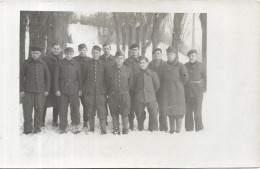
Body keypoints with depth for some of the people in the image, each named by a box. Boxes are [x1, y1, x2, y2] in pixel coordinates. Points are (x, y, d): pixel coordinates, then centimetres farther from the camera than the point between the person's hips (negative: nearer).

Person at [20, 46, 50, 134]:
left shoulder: (43, 64, 7)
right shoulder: (26, 63, 4)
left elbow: (47, 77, 12)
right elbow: (21, 76, 6)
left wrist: (47, 90, 5)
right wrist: (21, 89, -1)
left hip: (40, 91, 1)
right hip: (28, 91, -1)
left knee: (39, 110, 2)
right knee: (27, 110, -1)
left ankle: (37, 128, 15)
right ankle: (27, 129, 9)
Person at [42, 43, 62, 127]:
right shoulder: (46, 59, -1)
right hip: (48, 85, -2)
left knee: (57, 104, 8)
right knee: (45, 103, -1)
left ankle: (55, 121, 19)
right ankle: (42, 121, 10)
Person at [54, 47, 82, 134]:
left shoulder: (76, 63, 6)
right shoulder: (60, 63, 4)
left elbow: (79, 77, 9)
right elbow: (56, 77, 4)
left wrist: (80, 89, 5)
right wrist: (57, 89, -2)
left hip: (74, 89, 0)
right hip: (63, 90, 0)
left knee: (75, 108, -3)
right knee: (63, 109, 3)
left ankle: (76, 126, 7)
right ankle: (63, 128, 12)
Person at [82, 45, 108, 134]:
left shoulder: (103, 65, 6)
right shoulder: (87, 64, 8)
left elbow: (107, 78, 8)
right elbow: (83, 78, 9)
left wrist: (106, 90, 3)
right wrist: (83, 89, 3)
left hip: (101, 91, -1)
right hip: (89, 91, 1)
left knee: (102, 111, -6)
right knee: (90, 111, 7)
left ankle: (103, 130, -1)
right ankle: (91, 129, 17)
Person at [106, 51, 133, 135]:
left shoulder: (128, 70, 2)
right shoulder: (110, 70, 2)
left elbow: (130, 83, 11)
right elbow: (107, 82, 11)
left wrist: (126, 90, 11)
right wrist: (111, 91, 10)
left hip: (124, 95, -1)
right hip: (113, 95, 1)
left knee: (125, 113, -2)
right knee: (114, 113, 6)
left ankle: (125, 129, 12)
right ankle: (115, 129, 17)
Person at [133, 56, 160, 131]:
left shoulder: (152, 73, 4)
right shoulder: (136, 75, 8)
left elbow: (157, 85, 9)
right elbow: (133, 86, 16)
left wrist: (151, 92, 12)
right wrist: (138, 93, 9)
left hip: (151, 98, -1)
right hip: (139, 99, 2)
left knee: (154, 114, -8)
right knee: (139, 116, 7)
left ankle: (154, 130, 2)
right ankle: (140, 130, 19)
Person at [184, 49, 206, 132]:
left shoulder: (200, 66, -2)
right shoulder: (185, 66, 7)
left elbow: (206, 78, 5)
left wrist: (203, 89, 1)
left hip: (197, 93, -3)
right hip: (187, 94, 3)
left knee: (197, 113, -6)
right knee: (188, 113, 5)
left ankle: (199, 130, 4)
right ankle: (188, 130, 14)